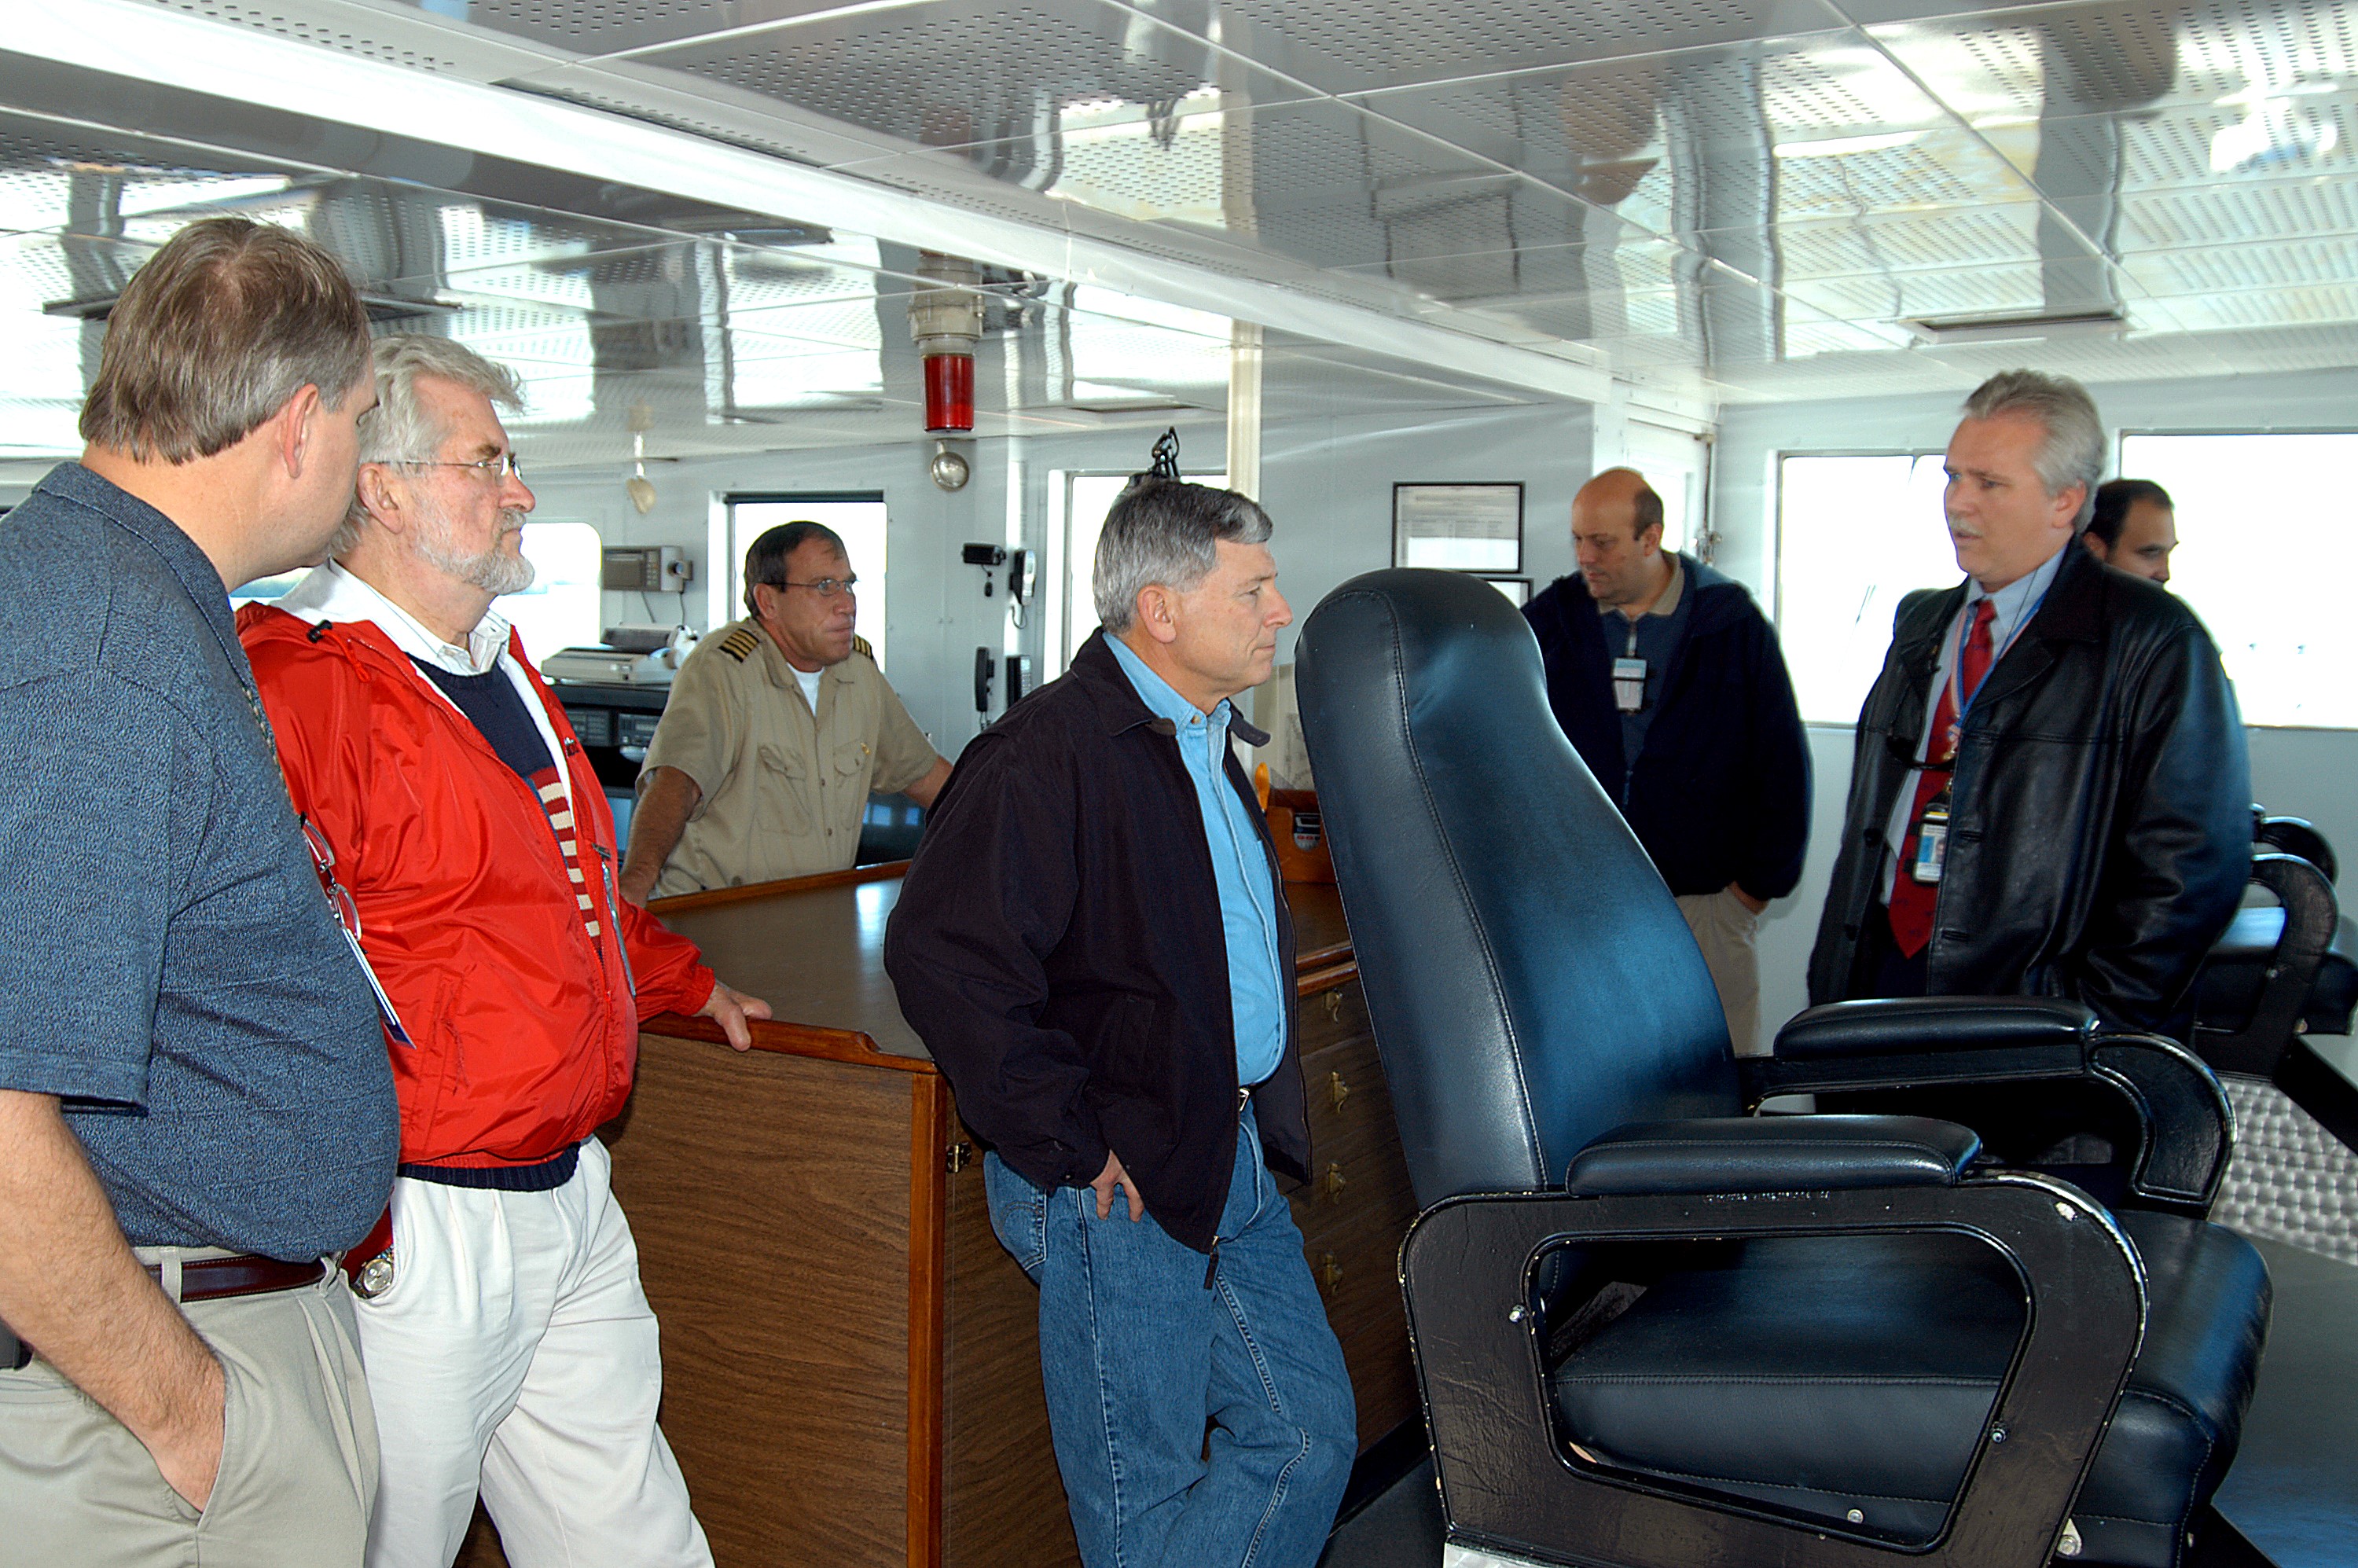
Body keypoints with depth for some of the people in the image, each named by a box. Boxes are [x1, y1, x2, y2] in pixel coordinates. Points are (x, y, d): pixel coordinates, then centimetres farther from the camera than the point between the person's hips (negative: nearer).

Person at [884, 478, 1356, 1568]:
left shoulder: (1209, 745, 14)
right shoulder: (1047, 751, -17)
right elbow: (941, 955, -27)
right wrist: (1074, 1144, -22)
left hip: (1238, 1170, 9)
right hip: (1118, 1190, -9)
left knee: (1310, 1432, 13)